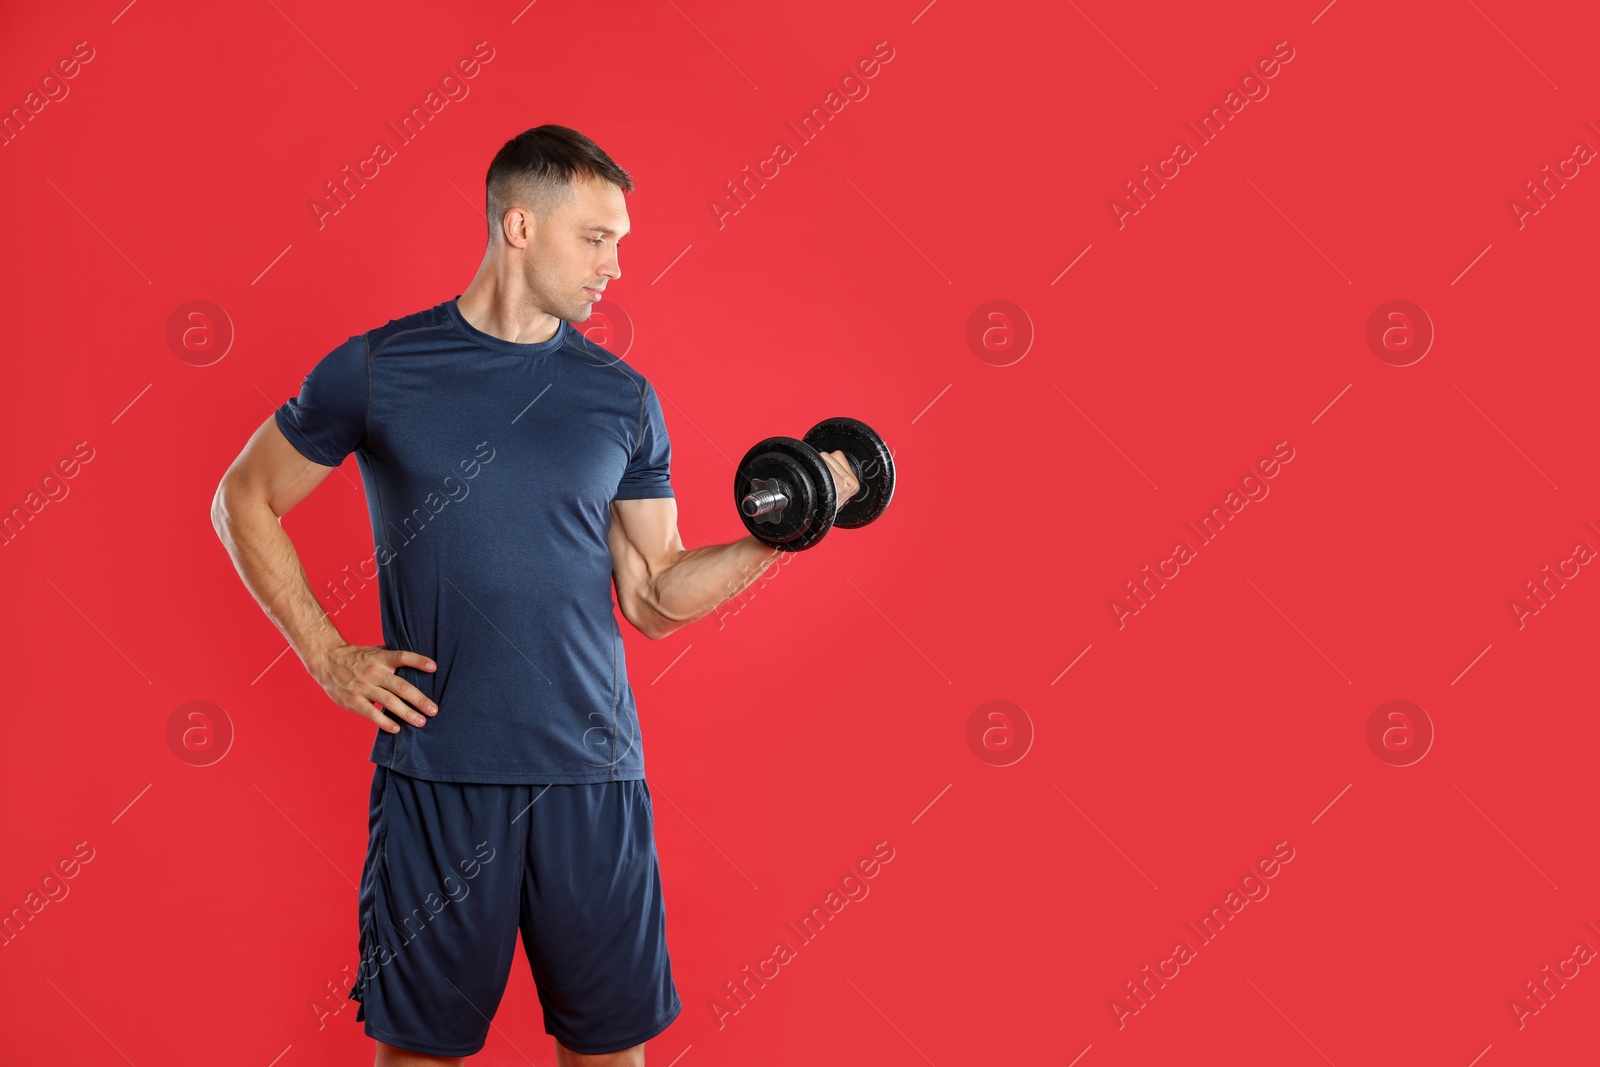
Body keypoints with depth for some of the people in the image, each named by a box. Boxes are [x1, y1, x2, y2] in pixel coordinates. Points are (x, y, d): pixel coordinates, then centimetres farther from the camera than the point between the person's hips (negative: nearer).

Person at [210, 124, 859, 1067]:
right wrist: (326, 655, 0)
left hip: (592, 773, 2)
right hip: (435, 771, -2)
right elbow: (244, 501, 9)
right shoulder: (379, 369, -1)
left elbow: (655, 598, 7)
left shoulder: (623, 399, 5)